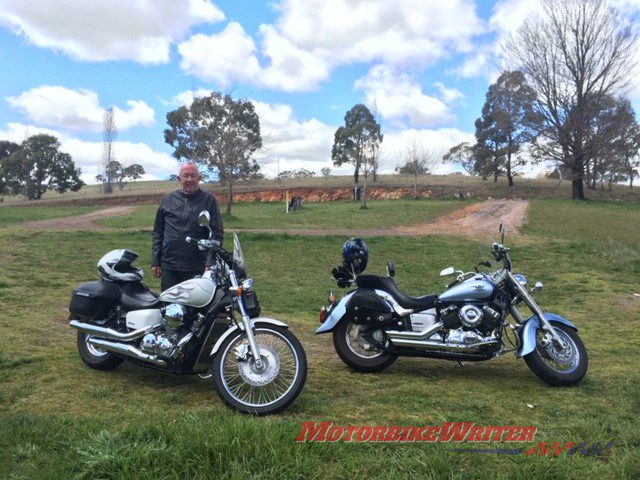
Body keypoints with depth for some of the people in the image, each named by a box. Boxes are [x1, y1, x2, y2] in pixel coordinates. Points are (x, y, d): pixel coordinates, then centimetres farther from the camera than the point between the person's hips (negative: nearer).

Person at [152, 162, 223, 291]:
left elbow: (216, 234, -3)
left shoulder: (208, 200, 1)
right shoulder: (168, 199, 11)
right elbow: (158, 231, 14)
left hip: (197, 270, -3)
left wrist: (210, 264, -12)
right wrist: (155, 261, 9)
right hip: (169, 267, 3)